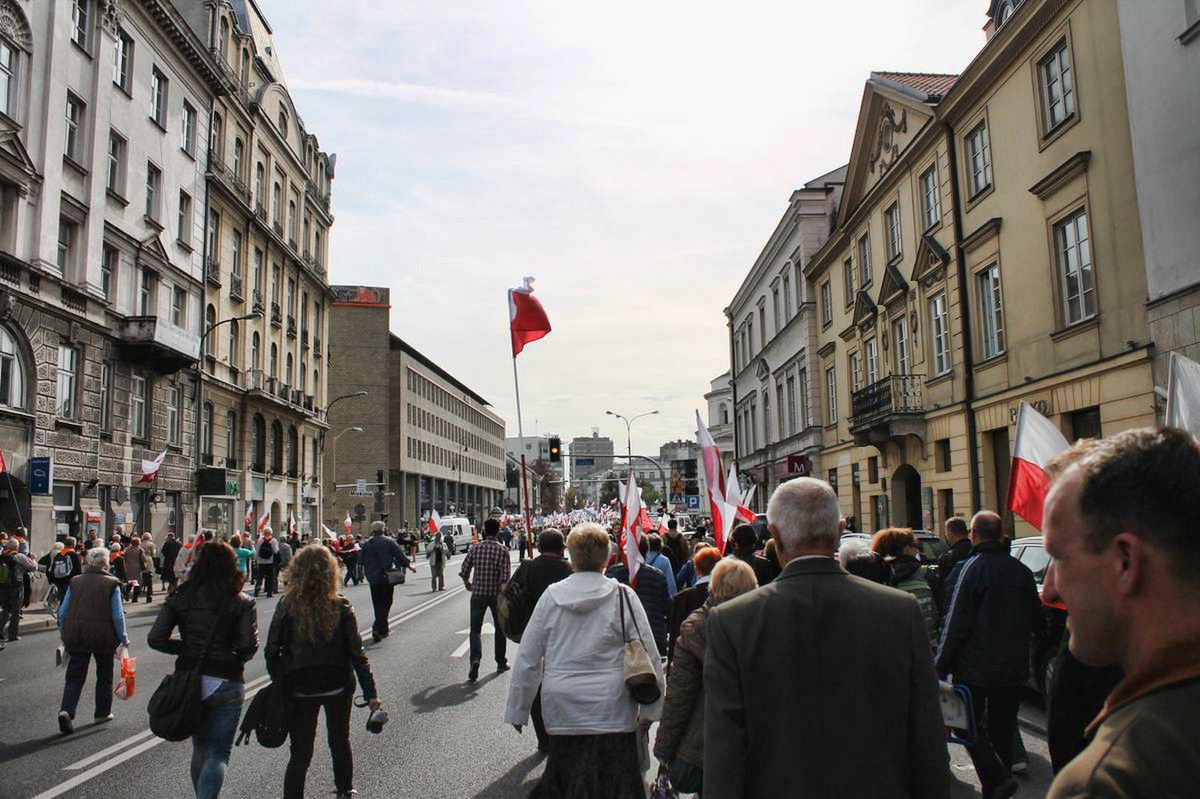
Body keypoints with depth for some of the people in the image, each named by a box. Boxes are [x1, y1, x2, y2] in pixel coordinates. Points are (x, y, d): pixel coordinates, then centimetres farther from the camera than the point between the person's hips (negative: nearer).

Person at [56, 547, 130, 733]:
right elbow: (118, 615, -8)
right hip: (103, 637, -2)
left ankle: (66, 710, -12)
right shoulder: (112, 584, -7)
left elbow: (63, 612, 6)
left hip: (76, 636, 2)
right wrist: (123, 638, 4)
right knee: (104, 675, 15)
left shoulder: (75, 581, 4)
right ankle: (103, 713, 23)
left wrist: (64, 635, 19)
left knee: (75, 676, 8)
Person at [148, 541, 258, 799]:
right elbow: (249, 645, -14)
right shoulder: (241, 602, -8)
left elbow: (155, 639, -4)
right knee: (218, 754, 5)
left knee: (200, 749, 23)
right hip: (226, 683, -3)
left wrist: (186, 648, 10)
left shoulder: (180, 597, 0)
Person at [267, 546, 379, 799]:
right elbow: (356, 654, -10)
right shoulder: (341, 607, -12)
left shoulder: (287, 607, -11)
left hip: (299, 687, -1)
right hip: (338, 685, 1)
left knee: (300, 752, 10)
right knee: (340, 741, 23)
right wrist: (370, 692, -4)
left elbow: (272, 652, -8)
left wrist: (280, 683, 6)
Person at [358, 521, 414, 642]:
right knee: (385, 603, 2)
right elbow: (400, 555, -5)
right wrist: (408, 565, 10)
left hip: (373, 579, 3)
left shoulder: (367, 543, 3)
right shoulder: (389, 541, -6)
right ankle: (377, 628, -9)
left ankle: (383, 629, 17)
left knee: (377, 604, 13)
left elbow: (361, 559, 7)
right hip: (387, 577, -3)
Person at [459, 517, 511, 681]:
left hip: (478, 594, 1)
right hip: (496, 595, 0)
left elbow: (464, 572, 1)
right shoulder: (502, 550, -8)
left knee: (475, 629, 5)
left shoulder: (475, 548, -2)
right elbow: (505, 577, -17)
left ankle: (475, 658, -19)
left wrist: (468, 584, 20)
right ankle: (501, 662, 26)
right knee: (500, 628, 17)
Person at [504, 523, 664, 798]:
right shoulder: (623, 597, -9)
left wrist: (517, 710, 14)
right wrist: (650, 709, 7)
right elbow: (648, 658, -5)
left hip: (560, 713, 2)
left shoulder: (551, 596, -3)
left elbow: (527, 659, 3)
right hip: (611, 713, -2)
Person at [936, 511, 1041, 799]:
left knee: (970, 726, 6)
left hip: (975, 667, -5)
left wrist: (941, 664, -10)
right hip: (1013, 667, 6)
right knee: (1002, 729, 15)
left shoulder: (971, 567, -14)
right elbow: (1036, 621, 12)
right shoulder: (1021, 570, 3)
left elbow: (956, 621, -16)